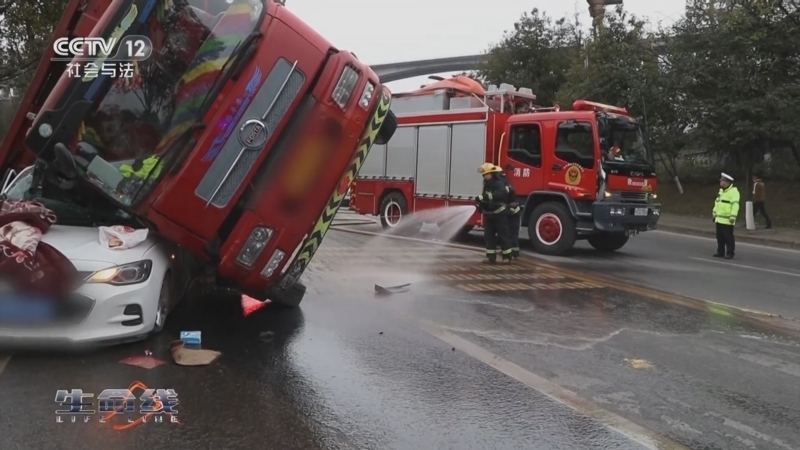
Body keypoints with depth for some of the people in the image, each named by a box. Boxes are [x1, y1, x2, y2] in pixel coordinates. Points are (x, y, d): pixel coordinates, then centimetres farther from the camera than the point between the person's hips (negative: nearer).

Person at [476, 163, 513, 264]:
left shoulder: (499, 184, -17)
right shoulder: (486, 185, 10)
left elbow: (500, 193, -39)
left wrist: (485, 197, -47)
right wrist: (480, 203, -4)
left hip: (500, 214, -8)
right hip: (489, 215, 8)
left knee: (502, 236, -4)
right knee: (489, 236, 6)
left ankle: (507, 257, 3)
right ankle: (491, 256, 11)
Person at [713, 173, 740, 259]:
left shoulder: (733, 191, -11)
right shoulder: (721, 191, 18)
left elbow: (735, 205, -19)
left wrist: (733, 216, -25)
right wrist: (714, 213, 22)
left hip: (727, 220, -9)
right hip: (719, 219, 9)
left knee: (728, 237, -3)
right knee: (720, 237, 11)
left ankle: (730, 253, 2)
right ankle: (720, 252, 18)